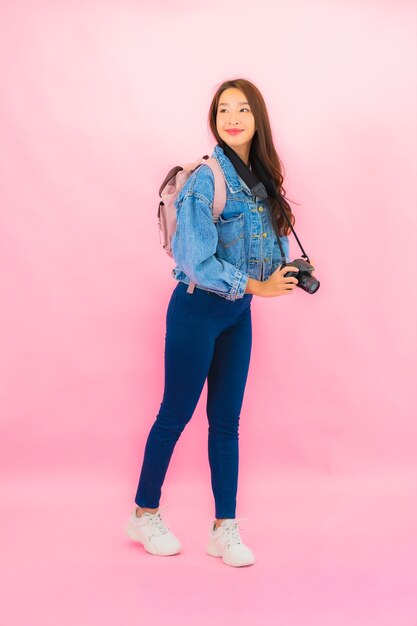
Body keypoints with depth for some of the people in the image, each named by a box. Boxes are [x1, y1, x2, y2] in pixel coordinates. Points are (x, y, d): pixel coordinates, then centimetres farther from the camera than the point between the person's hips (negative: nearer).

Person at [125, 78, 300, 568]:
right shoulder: (204, 179, -17)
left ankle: (225, 528, 22)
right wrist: (257, 287, -17)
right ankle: (144, 514, 27)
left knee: (226, 421, 11)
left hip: (238, 313, 6)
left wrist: (289, 271, -10)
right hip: (198, 310, -6)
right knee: (175, 415, 7)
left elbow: (274, 240, 11)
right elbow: (197, 263, -22)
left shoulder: (262, 178, 4)